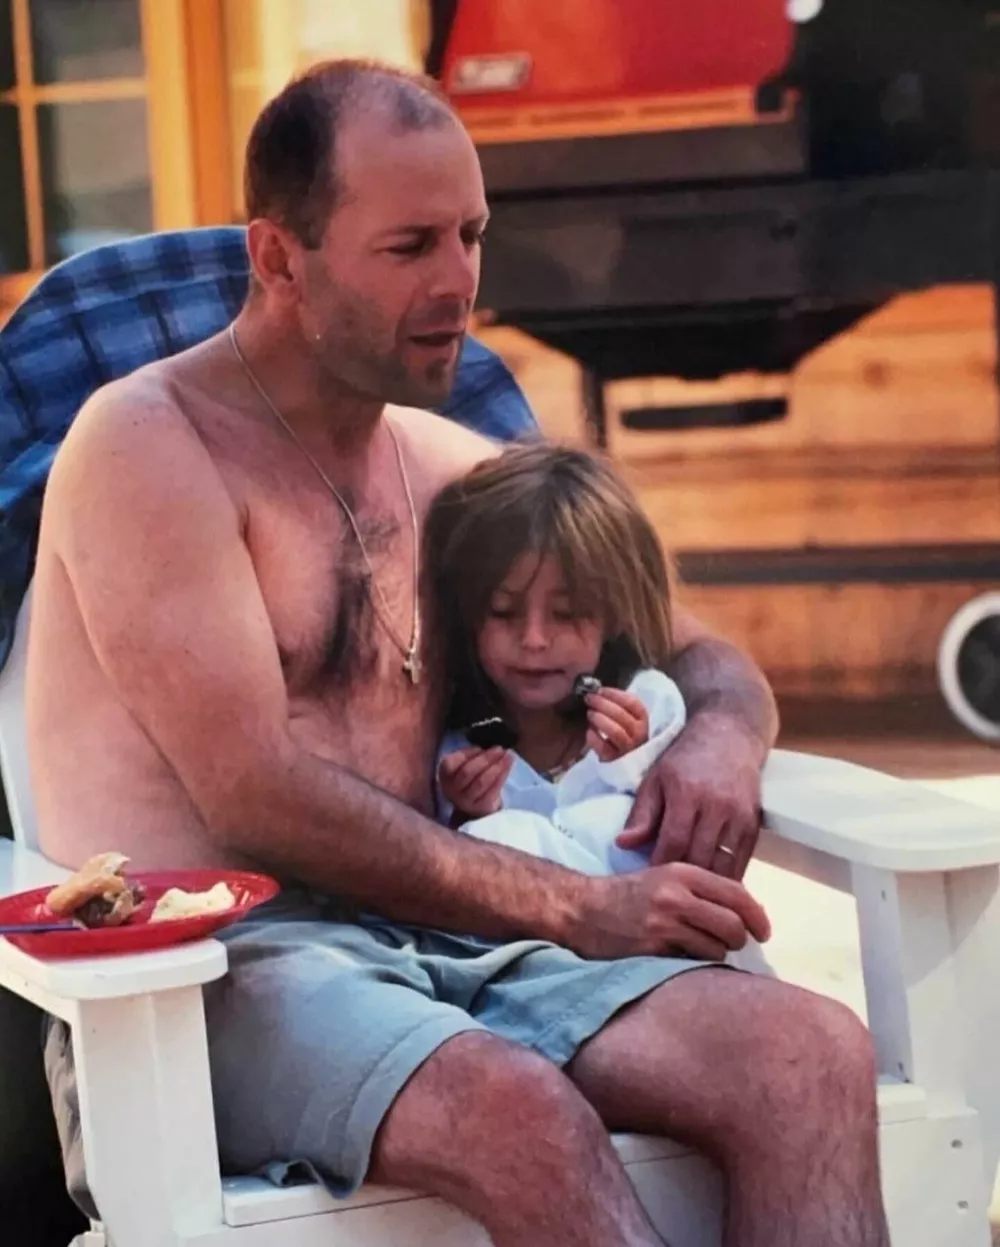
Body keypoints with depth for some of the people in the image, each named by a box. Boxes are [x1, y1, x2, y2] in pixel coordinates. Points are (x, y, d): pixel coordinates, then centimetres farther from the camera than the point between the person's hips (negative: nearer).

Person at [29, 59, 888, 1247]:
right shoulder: (149, 444, -3)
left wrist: (721, 738, 0)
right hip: (209, 969, -5)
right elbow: (253, 796, -13)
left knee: (811, 1055, -21)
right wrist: (581, 909, -14)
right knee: (521, 1112, -37)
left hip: (438, 946, 6)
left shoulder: (453, 468, 17)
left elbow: (705, 658, 26)